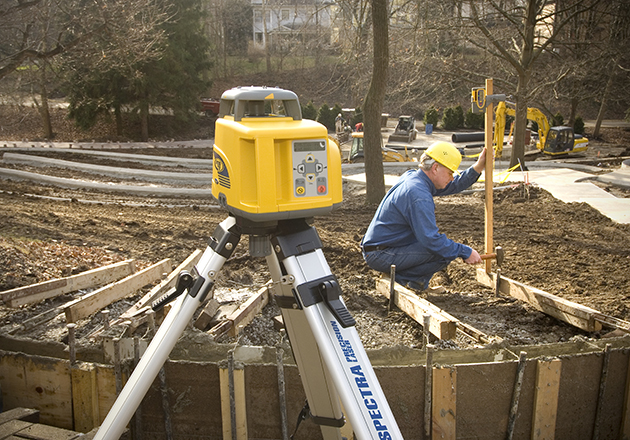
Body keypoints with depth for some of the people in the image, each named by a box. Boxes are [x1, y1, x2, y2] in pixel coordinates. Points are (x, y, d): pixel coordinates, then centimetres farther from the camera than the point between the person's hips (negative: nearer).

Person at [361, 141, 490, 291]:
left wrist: (477, 168, 7)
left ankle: (399, 274, 11)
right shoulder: (419, 195, -25)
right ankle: (404, 278, -4)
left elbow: (452, 186, 18)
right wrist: (466, 252, -18)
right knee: (445, 252, -17)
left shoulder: (412, 176, 6)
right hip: (381, 256, -10)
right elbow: (431, 240, -27)